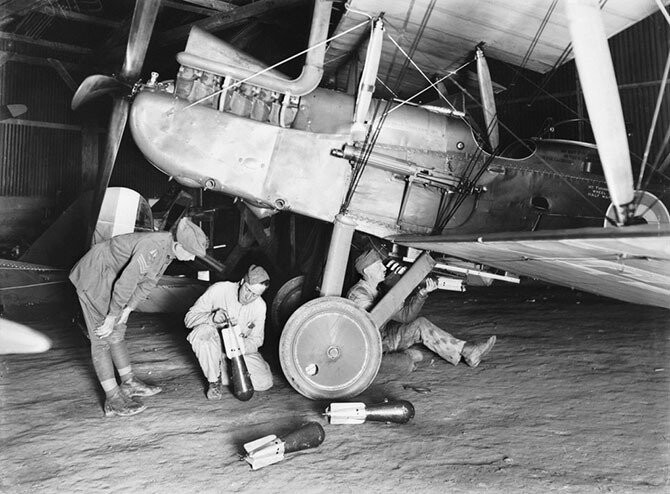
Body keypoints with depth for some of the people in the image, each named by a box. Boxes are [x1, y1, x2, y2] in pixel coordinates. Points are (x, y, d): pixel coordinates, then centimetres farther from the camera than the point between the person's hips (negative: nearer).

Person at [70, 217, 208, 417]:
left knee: (117, 333, 16)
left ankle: (129, 383, 27)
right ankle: (113, 401, -3)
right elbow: (125, 284, -31)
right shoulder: (151, 247, -34)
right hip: (93, 277, -9)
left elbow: (148, 283, 2)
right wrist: (111, 318, -21)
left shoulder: (168, 248, -5)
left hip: (110, 279, 9)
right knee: (102, 338, -6)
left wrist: (126, 311, -2)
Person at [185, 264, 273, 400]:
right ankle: (214, 380, -15)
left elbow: (256, 339, -2)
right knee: (204, 331, -37)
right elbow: (189, 318, -17)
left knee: (265, 382, -17)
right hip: (214, 348, -2)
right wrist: (212, 317, -38)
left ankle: (225, 371, 7)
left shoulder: (260, 306, -9)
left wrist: (240, 346, -25)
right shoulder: (219, 290, -19)